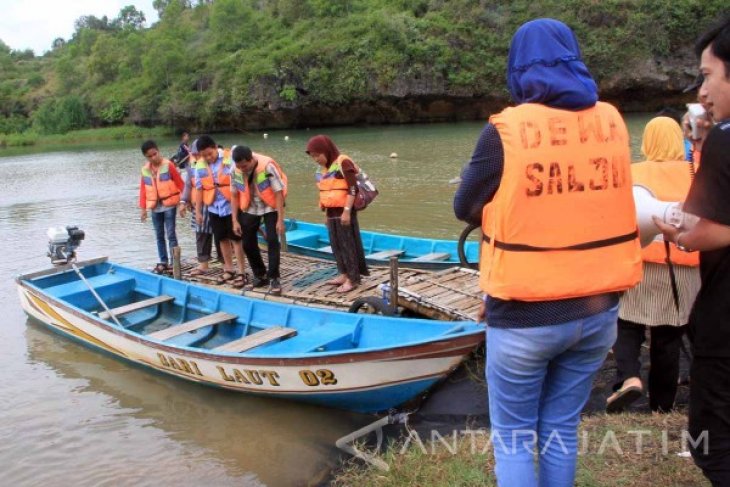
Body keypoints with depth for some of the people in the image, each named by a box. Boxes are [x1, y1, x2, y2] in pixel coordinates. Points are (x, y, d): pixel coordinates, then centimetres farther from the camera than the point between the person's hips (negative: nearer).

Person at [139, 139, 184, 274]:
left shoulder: (168, 165, -8)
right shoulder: (145, 170, 5)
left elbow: (179, 183, -6)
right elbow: (143, 190, 9)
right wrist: (143, 208, 7)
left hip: (169, 205, -5)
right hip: (155, 207, 5)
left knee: (171, 234, -4)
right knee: (159, 236, 11)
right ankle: (163, 262, 19)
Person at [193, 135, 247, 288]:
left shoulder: (229, 159, -11)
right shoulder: (200, 165, 3)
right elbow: (199, 189, 9)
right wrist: (198, 211, 9)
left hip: (231, 206, -4)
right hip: (214, 209, 4)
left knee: (236, 239, -1)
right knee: (223, 239, 13)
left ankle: (241, 272, 5)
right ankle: (229, 269, 26)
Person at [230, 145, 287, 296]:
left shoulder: (267, 166, -26)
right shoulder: (236, 170, -14)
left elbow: (279, 193, -21)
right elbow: (234, 195, -1)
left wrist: (280, 220, -21)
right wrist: (235, 220, -3)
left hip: (270, 207, -4)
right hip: (250, 208, 4)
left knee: (272, 241, -15)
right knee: (248, 243, 5)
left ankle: (273, 279, -5)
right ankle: (260, 275, 24)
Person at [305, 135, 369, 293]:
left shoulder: (343, 163, -13)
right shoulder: (323, 168, 12)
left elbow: (353, 188, -17)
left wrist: (347, 210, -21)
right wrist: (326, 214, 17)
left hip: (344, 211, -8)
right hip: (332, 212, 8)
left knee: (348, 244, -4)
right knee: (336, 244, 11)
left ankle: (353, 278, 1)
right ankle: (344, 274, 21)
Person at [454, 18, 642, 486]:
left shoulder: (506, 131, -14)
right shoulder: (612, 122, 0)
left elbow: (465, 209, -2)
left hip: (526, 316, -4)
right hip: (598, 310, 5)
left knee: (513, 437, 12)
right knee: (561, 430, 20)